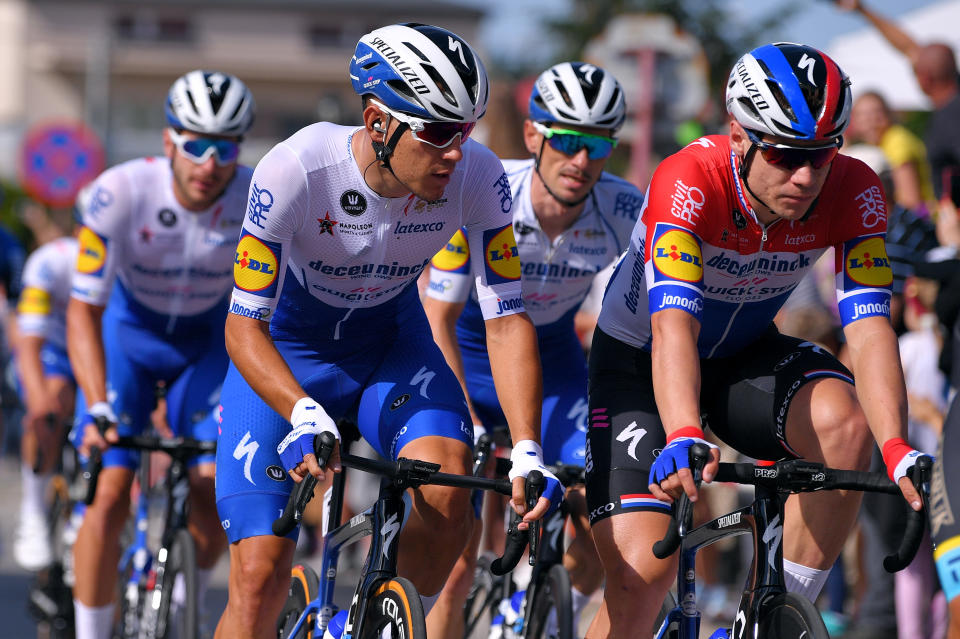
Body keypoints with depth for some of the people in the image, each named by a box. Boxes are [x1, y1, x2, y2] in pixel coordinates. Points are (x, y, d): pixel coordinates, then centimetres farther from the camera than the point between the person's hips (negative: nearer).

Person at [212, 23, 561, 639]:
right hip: (286, 351, -2)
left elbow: (507, 319, -18)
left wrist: (528, 452, -30)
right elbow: (245, 324, -27)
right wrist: (305, 416, -44)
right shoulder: (296, 171, -32)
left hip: (390, 344, 2)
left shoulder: (477, 178, -25)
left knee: (447, 495, -27)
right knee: (261, 573, -12)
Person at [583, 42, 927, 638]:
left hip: (746, 355, 3)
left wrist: (898, 450, -46)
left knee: (844, 424, -30)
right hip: (639, 360, -3)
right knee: (643, 570, -17)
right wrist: (684, 438, -62)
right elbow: (673, 327, -44)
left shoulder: (854, 193, -23)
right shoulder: (689, 180, -33)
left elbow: (870, 331, -29)